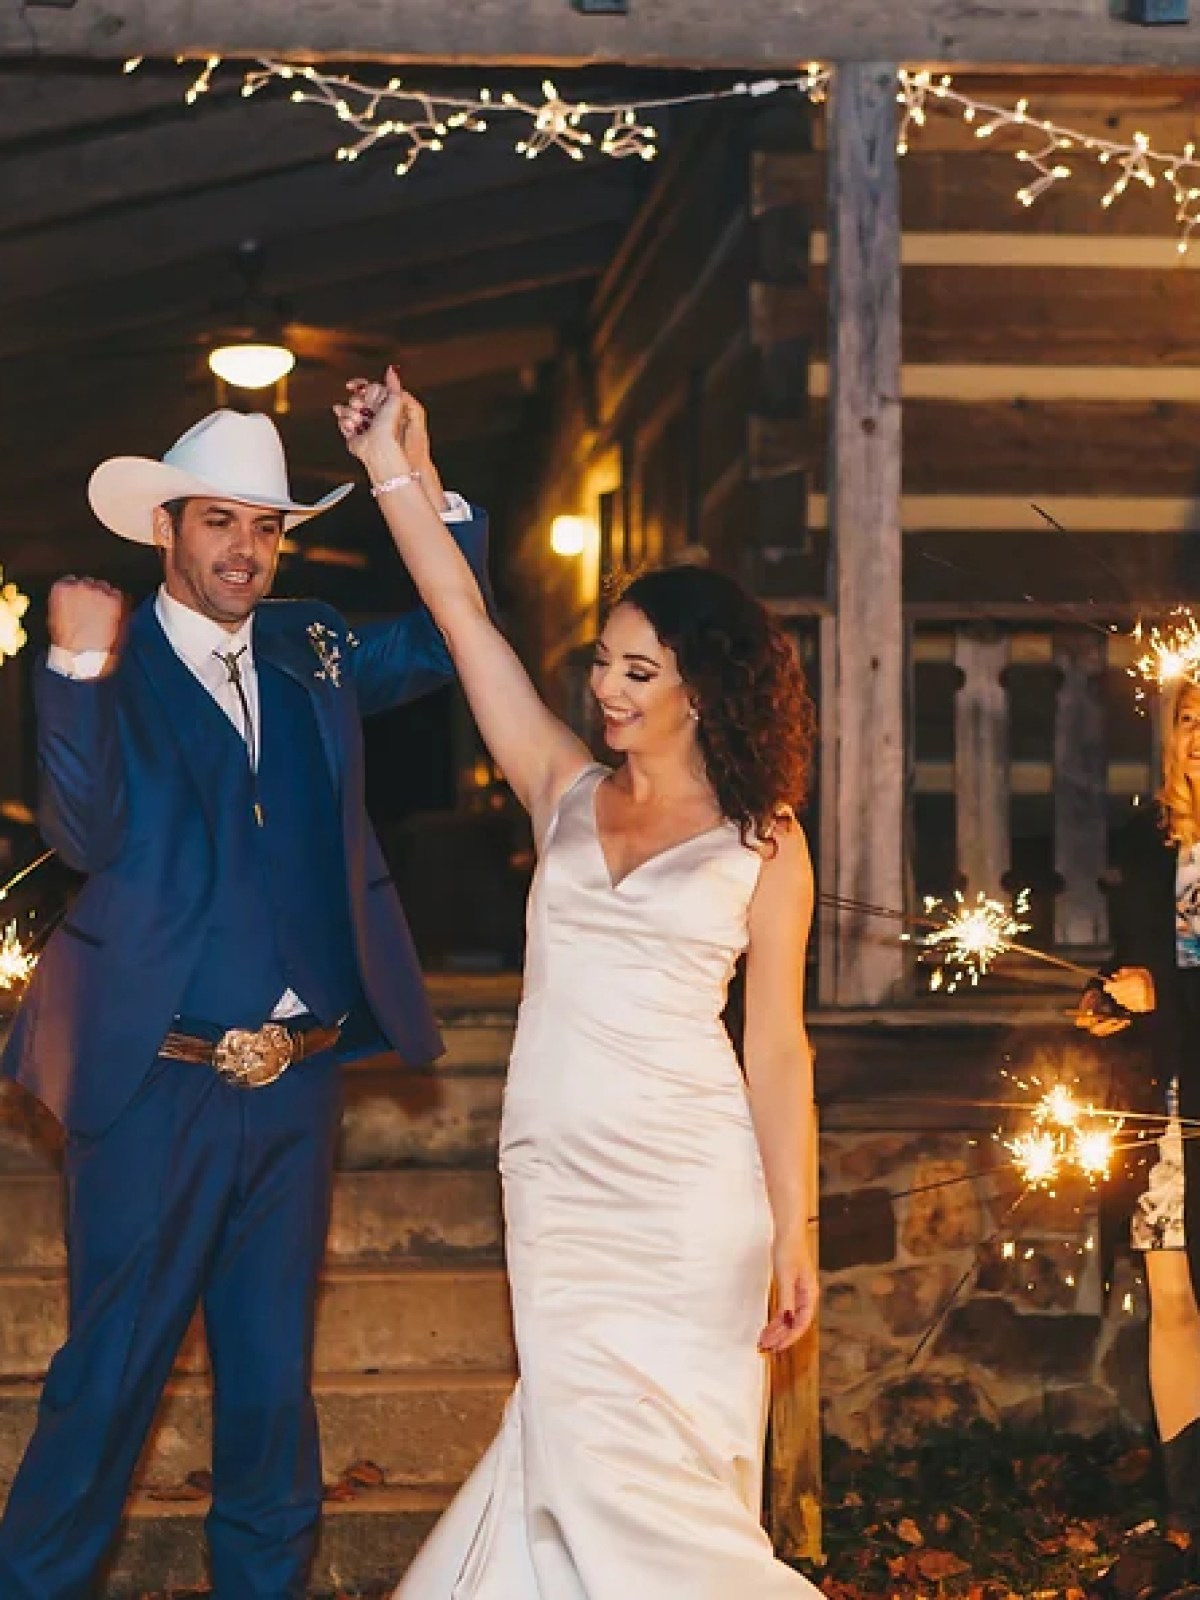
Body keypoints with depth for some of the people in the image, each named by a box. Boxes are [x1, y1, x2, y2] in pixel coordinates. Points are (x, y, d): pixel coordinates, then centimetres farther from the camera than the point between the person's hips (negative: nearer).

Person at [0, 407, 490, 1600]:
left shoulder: (310, 650, 9)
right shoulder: (106, 670, -7)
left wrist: (424, 483, 0)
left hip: (295, 1086, 5)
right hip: (157, 1086, -5)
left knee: (273, 1373, 16)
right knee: (110, 1373, 3)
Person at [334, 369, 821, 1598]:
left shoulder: (763, 845, 1)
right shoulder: (565, 794, 10)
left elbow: (778, 1048, -1)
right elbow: (463, 619, 7)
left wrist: (793, 1237, -4)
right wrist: (397, 472, 2)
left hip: (689, 1189, -3)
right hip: (556, 1178, 3)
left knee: (658, 1463, -4)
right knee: (578, 1443, 1)